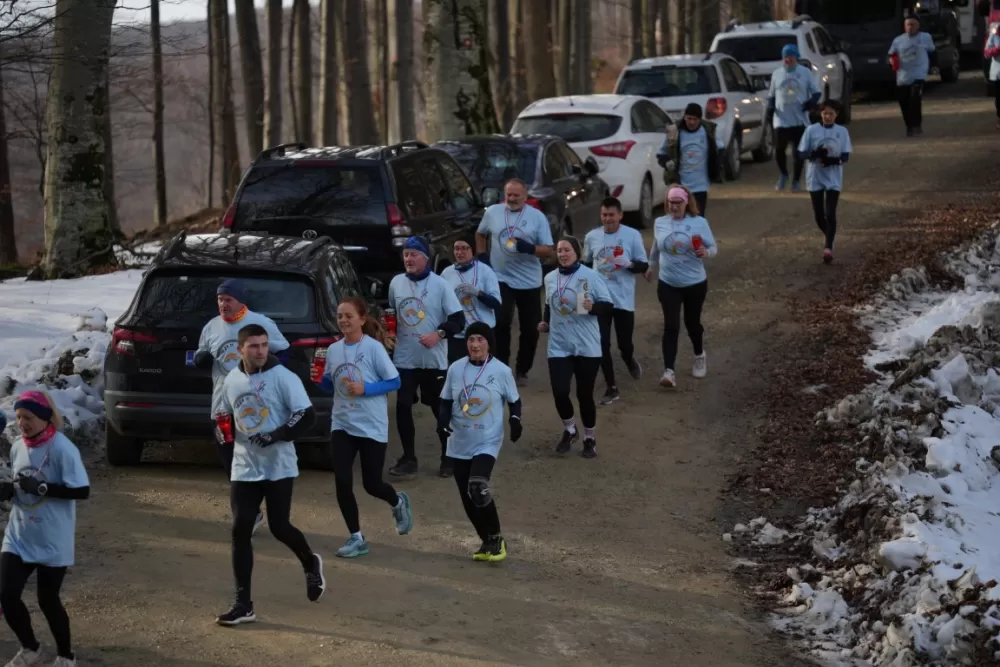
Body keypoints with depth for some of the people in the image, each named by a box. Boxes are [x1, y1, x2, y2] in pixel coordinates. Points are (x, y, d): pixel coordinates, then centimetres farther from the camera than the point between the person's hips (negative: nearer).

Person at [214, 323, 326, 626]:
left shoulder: (283, 377, -11)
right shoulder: (232, 380, 7)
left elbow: (307, 416, -14)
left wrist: (275, 436, -22)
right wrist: (225, 431, 4)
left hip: (279, 468, -5)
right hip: (244, 469, 5)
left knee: (279, 527, -3)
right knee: (240, 531, -2)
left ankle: (311, 564, 32)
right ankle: (243, 604, 3)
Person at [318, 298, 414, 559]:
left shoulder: (374, 348, -12)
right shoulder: (333, 350, 3)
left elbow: (394, 382, -9)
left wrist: (365, 389, -21)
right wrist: (319, 378, -7)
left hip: (372, 426, -4)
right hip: (342, 424, 4)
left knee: (372, 484, 2)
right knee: (342, 482, -7)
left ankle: (398, 503, 38)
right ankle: (356, 538, 7)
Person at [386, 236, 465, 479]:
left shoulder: (440, 285, -9)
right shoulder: (396, 283, 3)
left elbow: (458, 320, -10)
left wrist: (439, 334, -24)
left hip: (434, 359, -3)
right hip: (404, 358, 3)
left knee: (440, 409, 7)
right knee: (402, 407, 0)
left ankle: (448, 457, 21)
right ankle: (408, 458, 11)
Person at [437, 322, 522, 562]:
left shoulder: (501, 371, -7)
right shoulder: (455, 369, 0)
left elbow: (514, 400, 4)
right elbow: (446, 401, 9)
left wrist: (515, 420, -14)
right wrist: (443, 419, -10)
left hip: (488, 442, -4)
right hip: (460, 444, 4)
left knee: (478, 488, -24)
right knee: (468, 498, 8)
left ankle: (495, 538, -4)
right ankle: (487, 541, 26)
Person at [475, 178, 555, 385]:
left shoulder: (537, 217, -4)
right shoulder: (492, 212, 2)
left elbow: (548, 251, -5)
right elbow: (480, 234, 21)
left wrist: (530, 248, -24)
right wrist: (481, 255, 6)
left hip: (529, 281, 0)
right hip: (501, 279, 0)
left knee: (530, 329, 6)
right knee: (501, 324, -11)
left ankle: (522, 370, 22)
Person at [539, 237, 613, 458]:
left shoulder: (591, 276, -8)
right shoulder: (550, 278, 6)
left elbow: (608, 306, -7)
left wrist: (593, 307, -26)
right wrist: (545, 322, 5)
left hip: (587, 347, -3)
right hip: (558, 346, 3)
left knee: (584, 395, 3)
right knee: (560, 392, -8)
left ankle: (590, 438, 24)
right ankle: (569, 430, 21)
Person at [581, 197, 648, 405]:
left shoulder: (633, 235, -7)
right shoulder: (591, 237, 0)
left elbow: (644, 266, -3)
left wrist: (629, 263, -23)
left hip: (624, 299, -2)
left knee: (624, 343, 6)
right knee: (602, 344, -2)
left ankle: (630, 361, 43)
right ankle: (611, 388, 10)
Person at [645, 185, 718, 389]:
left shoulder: (699, 222, -11)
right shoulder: (660, 223, -2)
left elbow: (713, 247, -7)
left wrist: (706, 252, -30)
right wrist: (651, 267, 28)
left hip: (695, 283, -1)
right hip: (668, 284, 1)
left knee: (692, 322, 15)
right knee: (671, 326, -7)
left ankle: (699, 357, 43)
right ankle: (669, 371, -11)